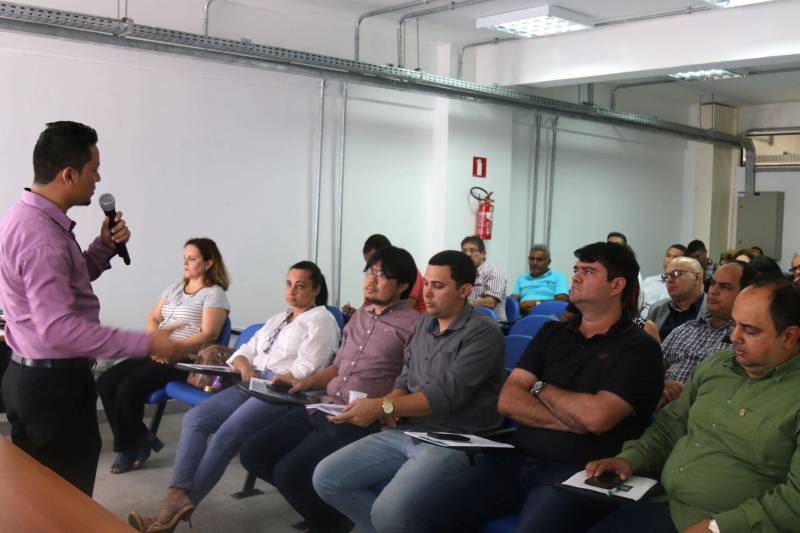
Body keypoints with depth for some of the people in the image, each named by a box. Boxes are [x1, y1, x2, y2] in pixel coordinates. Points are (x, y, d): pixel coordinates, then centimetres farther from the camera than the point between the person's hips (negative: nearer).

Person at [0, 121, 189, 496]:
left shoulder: (30, 216, 9)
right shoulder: (40, 234, -24)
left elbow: (65, 281, 22)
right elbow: (59, 328, -30)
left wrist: (104, 247, 5)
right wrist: (147, 343, -28)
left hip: (37, 377, 10)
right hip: (53, 384, -10)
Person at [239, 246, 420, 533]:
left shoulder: (412, 325, -7)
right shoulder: (358, 317, 18)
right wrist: (307, 382, 9)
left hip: (362, 421, -8)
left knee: (289, 472, -22)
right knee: (253, 454, 1)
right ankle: (314, 498, 18)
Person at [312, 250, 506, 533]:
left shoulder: (483, 333, -11)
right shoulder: (424, 323, 13)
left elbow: (447, 394, -20)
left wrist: (383, 406, -24)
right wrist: (392, 404, -4)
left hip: (453, 441, -8)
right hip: (404, 432, 8)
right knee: (326, 478, -4)